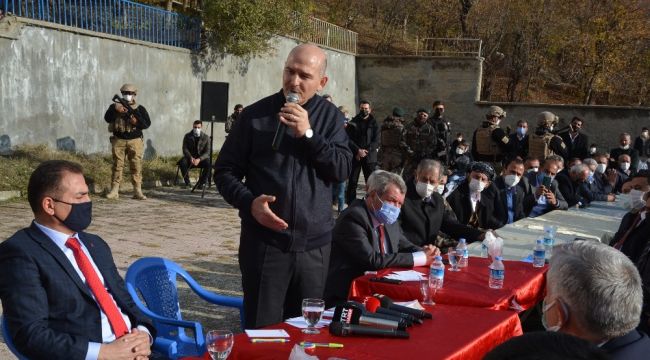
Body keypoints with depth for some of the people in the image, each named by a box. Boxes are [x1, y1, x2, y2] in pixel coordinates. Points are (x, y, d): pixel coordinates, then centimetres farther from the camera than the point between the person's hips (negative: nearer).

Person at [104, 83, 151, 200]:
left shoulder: (140, 109, 7)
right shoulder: (115, 106, 8)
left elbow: (147, 123, 1)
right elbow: (107, 118, -7)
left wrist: (137, 122, -17)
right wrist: (116, 110, -23)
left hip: (135, 141, 0)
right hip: (118, 141, 0)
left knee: (136, 166, -4)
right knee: (117, 165, 1)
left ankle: (137, 191, -2)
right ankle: (114, 190, 4)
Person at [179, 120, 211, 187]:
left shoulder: (206, 137, -2)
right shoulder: (187, 136, 2)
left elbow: (207, 152, -9)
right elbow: (185, 149, -4)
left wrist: (199, 159, -27)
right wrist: (191, 158, -24)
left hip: (201, 159, -1)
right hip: (190, 158, 1)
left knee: (208, 163, -33)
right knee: (182, 162, -32)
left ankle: (202, 182, -16)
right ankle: (187, 182, -16)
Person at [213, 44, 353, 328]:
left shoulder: (330, 116, 6)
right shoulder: (255, 114, 1)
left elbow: (342, 170, -4)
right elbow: (225, 170, 3)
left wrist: (308, 134, -15)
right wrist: (249, 202, -15)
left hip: (314, 243, 2)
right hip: (264, 240, -2)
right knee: (262, 330, 0)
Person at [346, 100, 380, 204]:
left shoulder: (374, 124, 8)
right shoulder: (353, 122, 9)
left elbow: (376, 141, 0)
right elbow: (349, 139, 0)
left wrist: (365, 151, -12)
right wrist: (358, 150, -13)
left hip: (370, 156, 0)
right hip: (355, 156, 0)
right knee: (352, 181, -1)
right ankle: (350, 204, 3)